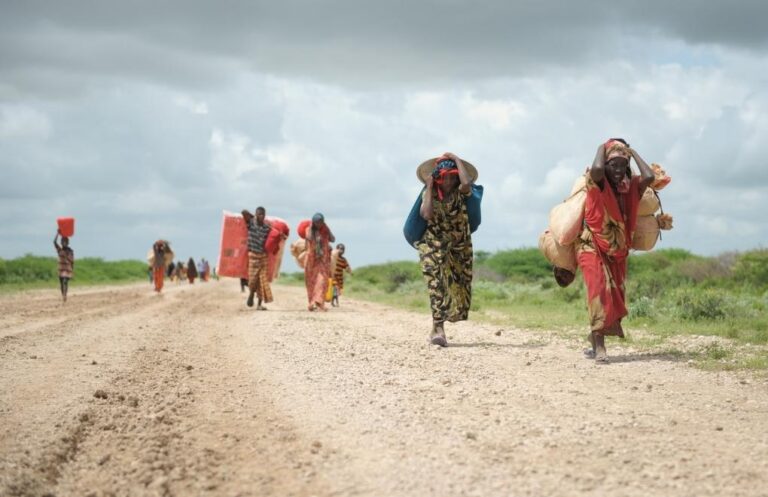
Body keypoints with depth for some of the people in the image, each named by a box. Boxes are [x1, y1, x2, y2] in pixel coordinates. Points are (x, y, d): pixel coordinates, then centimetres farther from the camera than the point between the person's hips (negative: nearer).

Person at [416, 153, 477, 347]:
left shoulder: (460, 192, -6)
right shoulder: (429, 194, -5)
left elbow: (467, 182, -32)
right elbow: (426, 214, -25)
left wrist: (456, 159, -19)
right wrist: (429, 188, -16)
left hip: (460, 247, 3)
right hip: (433, 246, -3)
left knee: (458, 288, 9)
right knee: (437, 283, -21)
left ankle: (437, 328, 29)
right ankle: (438, 329, -29)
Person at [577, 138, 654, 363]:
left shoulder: (630, 188, 0)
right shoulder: (598, 184, -12)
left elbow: (649, 177, -19)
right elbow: (596, 169, -35)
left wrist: (633, 153, -6)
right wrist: (602, 148, -15)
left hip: (617, 252, 5)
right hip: (592, 247, -5)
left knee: (614, 295, 5)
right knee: (600, 290, -19)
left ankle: (595, 341, 20)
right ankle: (598, 345, -22)